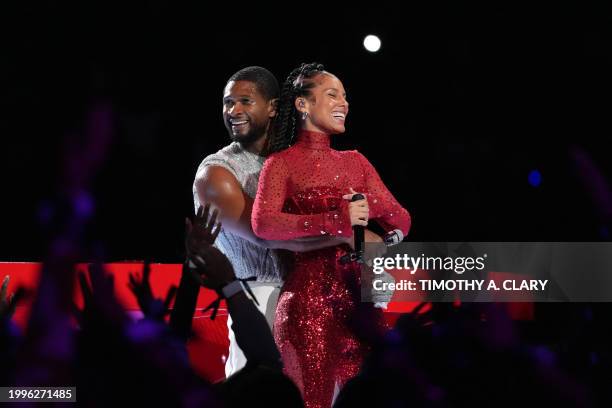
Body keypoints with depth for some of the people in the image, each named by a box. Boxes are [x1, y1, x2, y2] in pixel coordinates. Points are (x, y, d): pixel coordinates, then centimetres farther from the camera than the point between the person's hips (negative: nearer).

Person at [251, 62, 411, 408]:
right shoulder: (283, 163, -1)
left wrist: (369, 205, -9)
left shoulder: (355, 162, 16)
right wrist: (338, 221, -20)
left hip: (358, 296, 5)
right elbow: (263, 224, -19)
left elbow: (402, 222, 12)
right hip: (309, 297, -5)